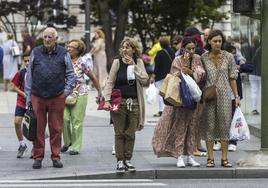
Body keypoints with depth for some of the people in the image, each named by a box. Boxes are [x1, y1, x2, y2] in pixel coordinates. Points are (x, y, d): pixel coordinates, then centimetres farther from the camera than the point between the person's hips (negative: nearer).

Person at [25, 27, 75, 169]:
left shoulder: (63, 54, 4)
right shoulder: (35, 53, 6)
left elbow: (70, 74, 10)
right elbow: (29, 75, 9)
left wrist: (67, 90, -1)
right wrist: (28, 95, 6)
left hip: (57, 97, 0)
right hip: (37, 97, 0)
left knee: (56, 129, 4)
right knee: (38, 128, 2)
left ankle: (56, 157, 13)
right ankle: (38, 157, 10)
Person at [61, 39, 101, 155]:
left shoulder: (82, 62, -5)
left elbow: (93, 77, 4)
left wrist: (99, 91, 10)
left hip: (80, 94, -3)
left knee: (77, 121, 0)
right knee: (64, 118, -9)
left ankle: (75, 147, 10)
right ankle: (67, 142, 13)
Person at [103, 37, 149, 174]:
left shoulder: (138, 62, 6)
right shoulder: (117, 63, 1)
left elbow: (144, 80, -7)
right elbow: (110, 82, -1)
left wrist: (133, 65, -11)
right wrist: (107, 100, -11)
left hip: (134, 103, 2)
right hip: (119, 102, -2)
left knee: (130, 134, 5)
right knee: (119, 133, 0)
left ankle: (128, 160, 13)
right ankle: (120, 161, 4)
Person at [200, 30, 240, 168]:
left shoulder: (228, 57, 4)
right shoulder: (203, 58, 3)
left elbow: (232, 78, 8)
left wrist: (236, 96, 5)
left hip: (225, 94, 0)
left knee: (225, 125, 0)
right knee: (209, 125, 0)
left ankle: (224, 158, 5)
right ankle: (210, 158, 5)